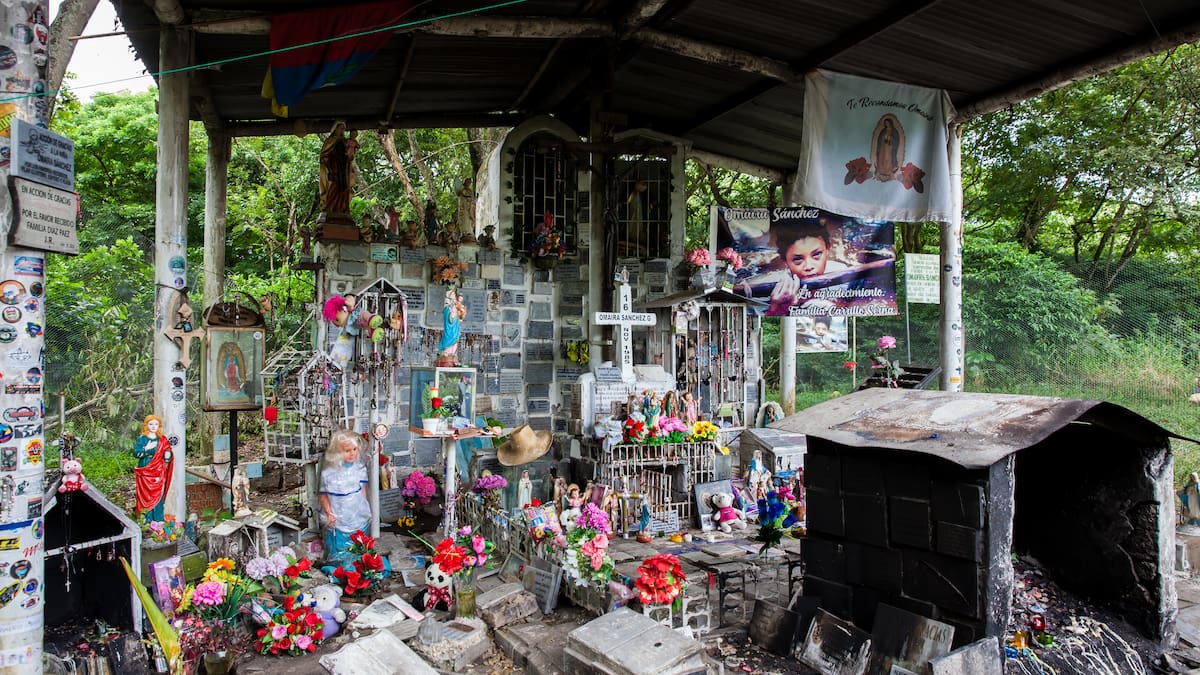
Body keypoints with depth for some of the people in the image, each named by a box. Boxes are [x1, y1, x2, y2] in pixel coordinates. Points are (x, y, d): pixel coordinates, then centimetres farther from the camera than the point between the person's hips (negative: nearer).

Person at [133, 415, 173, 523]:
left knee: (158, 495, -1)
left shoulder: (162, 440, 9)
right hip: (145, 472, -1)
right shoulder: (141, 439, 3)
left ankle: (158, 520, 4)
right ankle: (147, 520, 4)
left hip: (158, 473, 1)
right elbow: (136, 453, -5)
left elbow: (167, 454, 13)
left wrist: (168, 455, -8)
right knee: (146, 495, -3)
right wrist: (146, 449, -18)